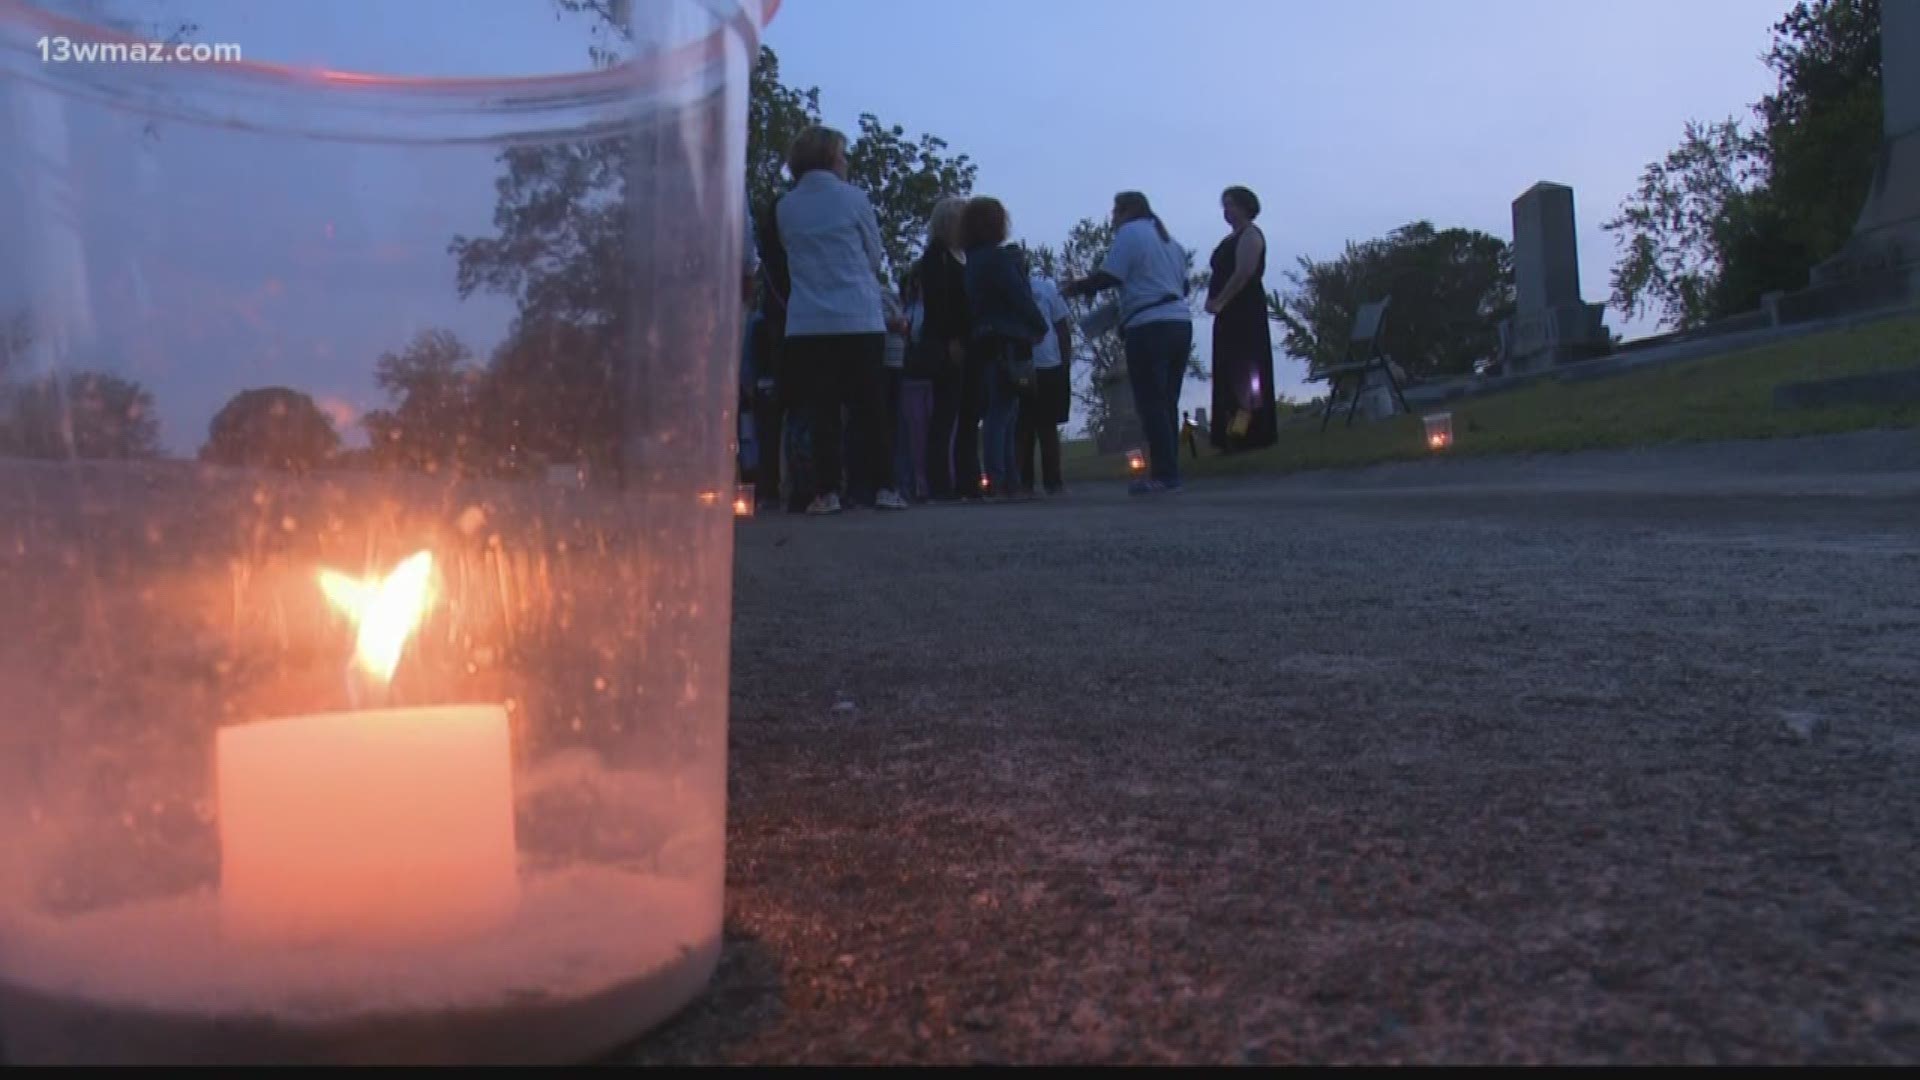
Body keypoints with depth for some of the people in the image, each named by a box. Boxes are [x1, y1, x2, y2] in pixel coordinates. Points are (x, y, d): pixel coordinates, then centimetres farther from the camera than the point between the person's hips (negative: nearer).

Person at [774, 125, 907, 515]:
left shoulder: (785, 208, 7)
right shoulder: (852, 198, -2)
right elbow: (875, 256, 8)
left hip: (807, 326, 3)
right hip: (860, 321, -2)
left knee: (824, 410, 5)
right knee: (872, 409, 4)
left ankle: (827, 492, 2)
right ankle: (884, 487, 3)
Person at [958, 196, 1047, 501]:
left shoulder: (973, 261, 17)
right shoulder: (999, 258, -10)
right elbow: (1021, 298, -14)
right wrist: (1041, 328, 0)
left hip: (988, 344, 9)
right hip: (1008, 344, -9)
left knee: (1003, 414, 11)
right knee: (1001, 414, -12)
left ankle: (1010, 482, 13)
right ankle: (999, 482, -15)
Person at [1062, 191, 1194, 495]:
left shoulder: (1130, 233, -1)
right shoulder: (1169, 238, 24)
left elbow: (1108, 276, -10)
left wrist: (1076, 287, 3)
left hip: (1149, 328, -8)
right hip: (1180, 323, 8)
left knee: (1151, 403, -6)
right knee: (1167, 403, 10)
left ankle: (1164, 474, -10)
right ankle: (1169, 472, 8)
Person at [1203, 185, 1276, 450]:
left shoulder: (1249, 234, -4)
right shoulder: (1231, 238, 23)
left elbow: (1244, 272, -17)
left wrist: (1219, 301, -18)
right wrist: (1213, 299, 3)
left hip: (1245, 310, -9)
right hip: (1230, 312, 9)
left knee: (1244, 369, -14)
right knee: (1229, 372, 4)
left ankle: (1255, 433, -16)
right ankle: (1234, 436, 3)